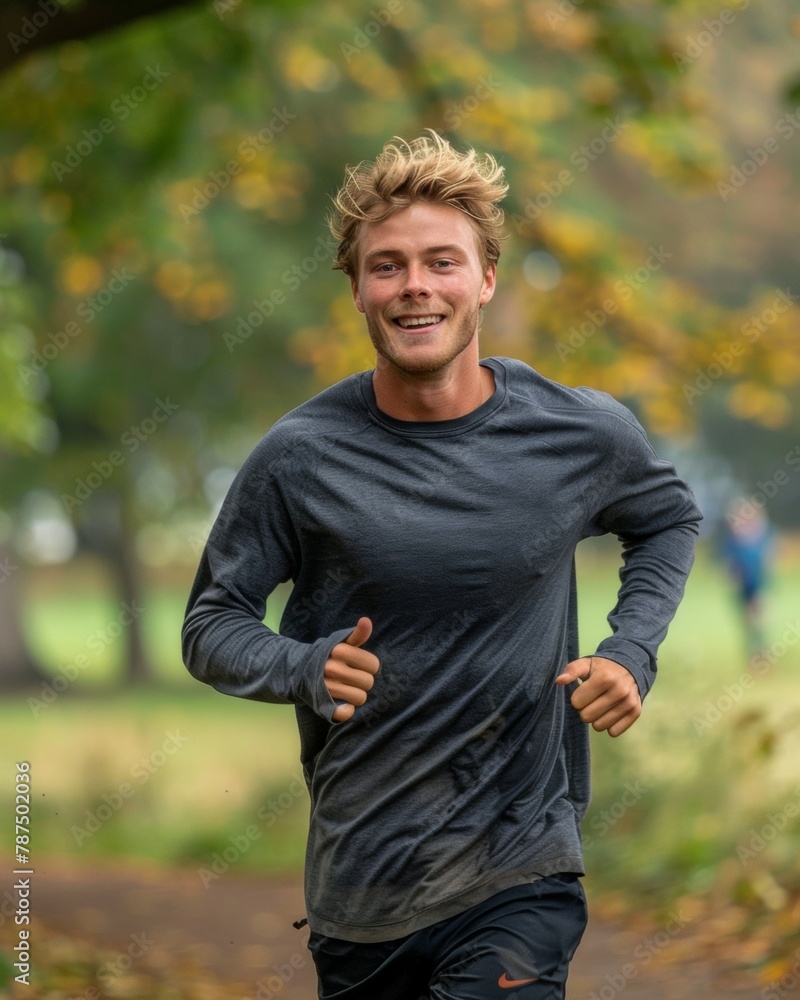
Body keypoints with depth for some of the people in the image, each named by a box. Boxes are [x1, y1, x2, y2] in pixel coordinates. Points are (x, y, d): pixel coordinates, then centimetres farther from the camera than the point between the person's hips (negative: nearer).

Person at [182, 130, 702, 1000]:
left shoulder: (580, 434, -4)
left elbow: (666, 519, 17)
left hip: (520, 880, -1)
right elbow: (211, 626, 1)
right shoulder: (301, 457, -8)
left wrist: (632, 653, 1)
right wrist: (306, 669, -19)